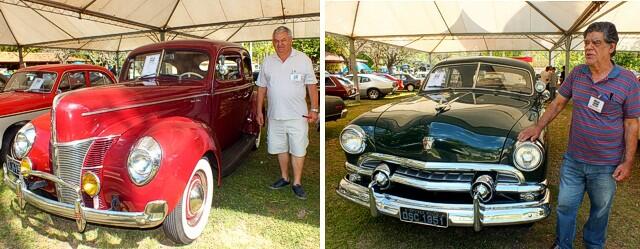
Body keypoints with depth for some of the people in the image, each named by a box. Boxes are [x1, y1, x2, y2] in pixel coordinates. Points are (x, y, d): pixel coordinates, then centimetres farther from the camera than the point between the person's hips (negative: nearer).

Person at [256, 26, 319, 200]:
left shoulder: (303, 59, -3)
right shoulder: (267, 62, 6)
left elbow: (311, 86, -1)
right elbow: (262, 88, 10)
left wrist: (314, 109, -5)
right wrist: (259, 111, 9)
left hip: (297, 115, -3)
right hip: (275, 115, 3)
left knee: (298, 149, 2)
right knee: (280, 148, 14)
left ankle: (297, 183, 15)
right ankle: (284, 177, 31)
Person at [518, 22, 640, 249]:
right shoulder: (577, 73, -3)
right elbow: (558, 102, 8)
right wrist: (538, 127, 1)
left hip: (606, 165, -2)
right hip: (573, 160, 2)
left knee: (600, 209, 17)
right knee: (565, 206, 12)